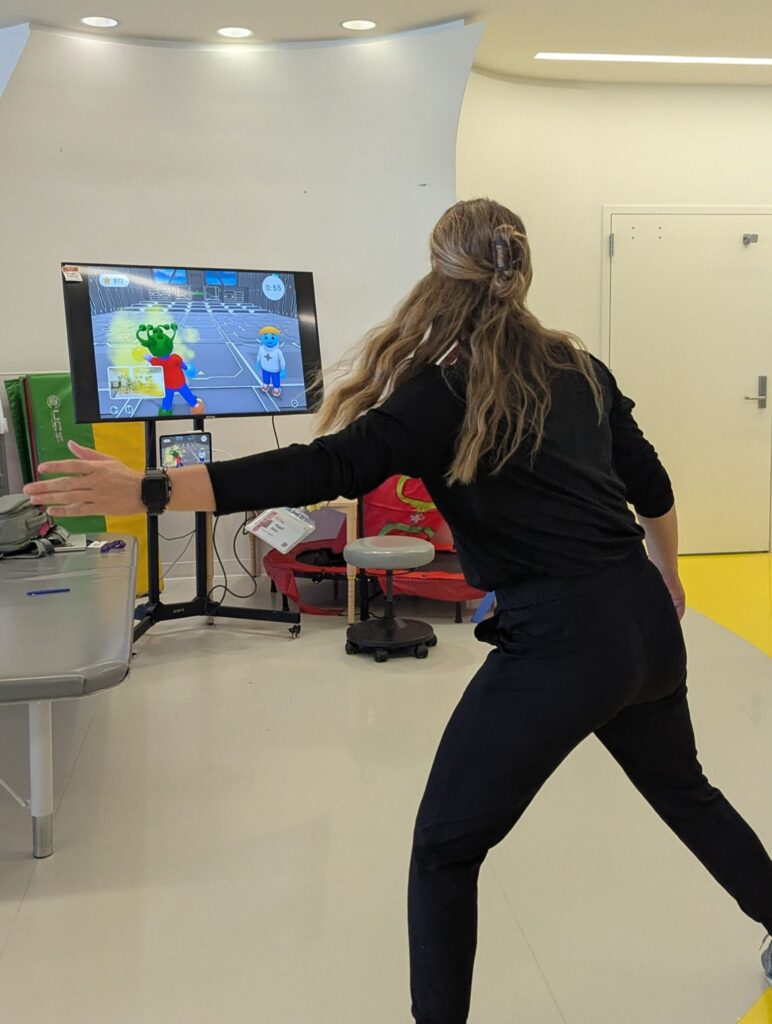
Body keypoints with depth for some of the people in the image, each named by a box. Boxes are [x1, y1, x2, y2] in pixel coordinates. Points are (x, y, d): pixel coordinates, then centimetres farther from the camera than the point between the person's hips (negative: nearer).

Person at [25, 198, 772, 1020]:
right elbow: (651, 485, 16)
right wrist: (667, 577, 35)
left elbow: (320, 470, -22)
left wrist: (145, 490, -25)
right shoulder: (578, 366, 9)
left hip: (559, 644, -7)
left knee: (445, 849, 7)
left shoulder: (444, 394, -10)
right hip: (644, 622, 8)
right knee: (682, 789, 31)